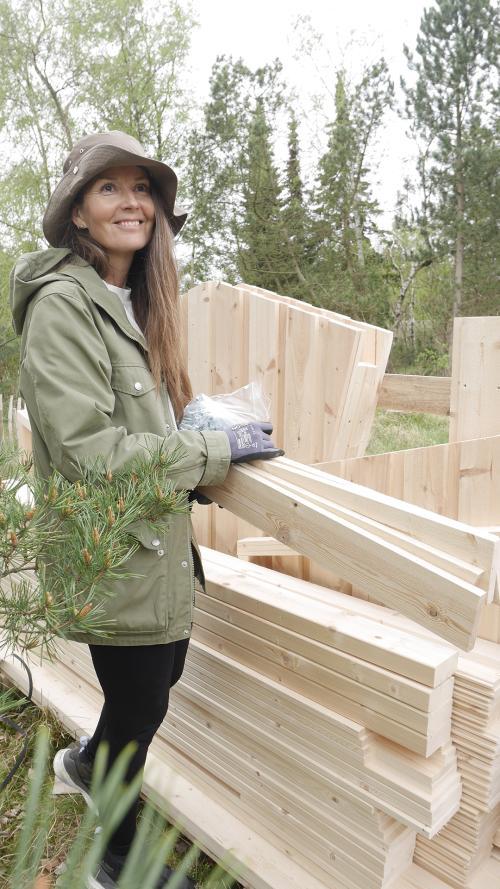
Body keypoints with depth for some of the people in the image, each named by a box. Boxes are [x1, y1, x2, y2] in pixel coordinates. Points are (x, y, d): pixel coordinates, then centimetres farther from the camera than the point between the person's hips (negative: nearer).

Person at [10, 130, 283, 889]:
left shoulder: (136, 302, 10)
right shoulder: (62, 303, -18)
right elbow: (86, 450, -25)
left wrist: (216, 425, 4)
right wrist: (220, 448, -20)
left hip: (155, 545, 8)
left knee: (161, 675, 24)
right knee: (140, 706, 11)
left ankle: (87, 763, 54)